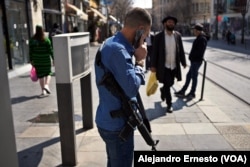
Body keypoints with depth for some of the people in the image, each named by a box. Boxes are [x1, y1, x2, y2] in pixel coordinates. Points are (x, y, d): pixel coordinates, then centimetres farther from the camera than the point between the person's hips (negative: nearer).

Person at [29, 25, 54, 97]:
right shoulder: (46, 40, -9)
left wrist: (31, 60, 7)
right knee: (48, 73, 15)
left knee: (40, 75, 9)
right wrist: (54, 58, -2)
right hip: (46, 59, -2)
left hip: (37, 60, 2)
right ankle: (46, 85, -9)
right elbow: (50, 50, -9)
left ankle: (43, 91, 9)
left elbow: (30, 51, 0)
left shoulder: (32, 40, -2)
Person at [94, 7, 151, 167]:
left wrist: (137, 60, -5)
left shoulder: (112, 43, 7)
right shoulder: (118, 49, -25)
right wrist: (140, 61, -14)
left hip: (111, 120, 9)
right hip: (118, 124, -9)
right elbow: (131, 88, -27)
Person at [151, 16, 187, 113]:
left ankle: (162, 90, 49)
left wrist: (183, 62, 5)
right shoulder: (158, 36, -7)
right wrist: (153, 65, -9)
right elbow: (155, 52, -6)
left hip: (174, 66, 4)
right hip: (164, 66, -4)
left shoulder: (178, 35, 3)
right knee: (167, 85, -1)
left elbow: (181, 50, 7)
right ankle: (169, 104, 15)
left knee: (170, 83, 16)